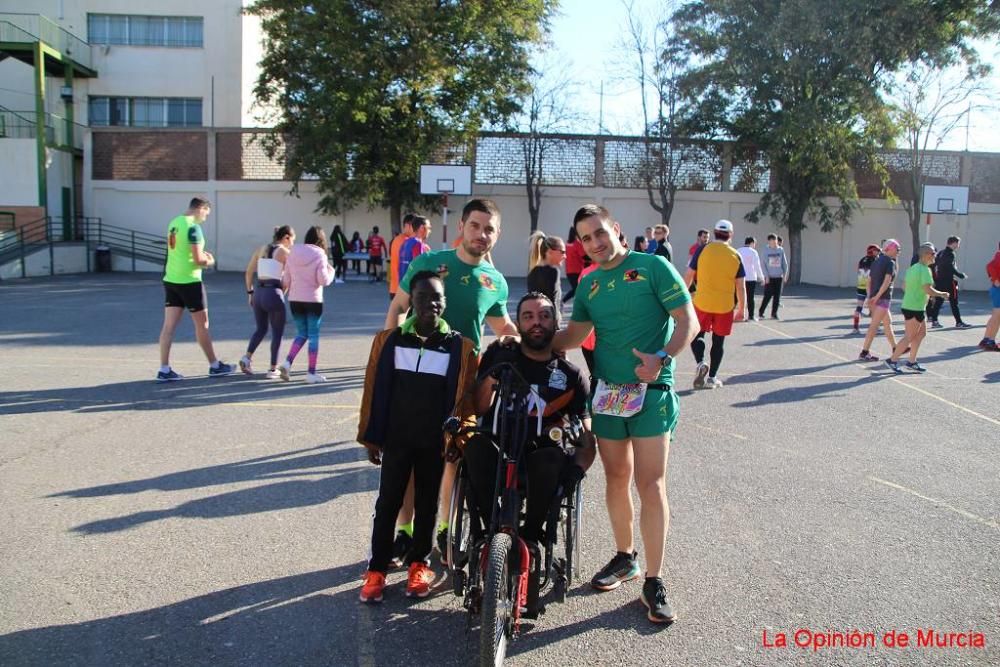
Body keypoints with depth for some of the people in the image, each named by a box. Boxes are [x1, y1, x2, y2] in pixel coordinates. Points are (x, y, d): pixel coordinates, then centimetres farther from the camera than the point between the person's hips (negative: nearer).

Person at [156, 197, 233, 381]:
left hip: (171, 280, 7)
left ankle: (164, 370, 3)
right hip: (189, 282, -7)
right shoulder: (193, 227, -16)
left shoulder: (174, 223, 10)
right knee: (202, 325, 5)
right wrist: (210, 261, 1)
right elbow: (198, 260, -20)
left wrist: (201, 254, 10)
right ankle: (215, 366, 16)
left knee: (169, 325, 4)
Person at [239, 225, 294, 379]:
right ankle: (273, 369, 9)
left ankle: (247, 357, 3)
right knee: (277, 332, 7)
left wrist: (250, 293, 17)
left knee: (261, 328, 21)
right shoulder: (285, 252, -3)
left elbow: (248, 272, 12)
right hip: (274, 293, -6)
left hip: (259, 292, 6)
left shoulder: (261, 249, 13)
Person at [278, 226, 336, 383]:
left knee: (301, 333, 17)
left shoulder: (293, 253, 5)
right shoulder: (320, 254, -8)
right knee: (313, 336, 4)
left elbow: (286, 280, 7)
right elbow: (324, 280, -14)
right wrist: (331, 271, 5)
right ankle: (311, 373, 7)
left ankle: (287, 362, 0)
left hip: (295, 300, 5)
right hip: (313, 300, -4)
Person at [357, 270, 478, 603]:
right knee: (388, 503, 8)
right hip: (397, 438, 0)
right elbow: (374, 390, 0)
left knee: (427, 503, 13)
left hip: (435, 441, 0)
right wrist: (371, 437, 1)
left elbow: (466, 396, -1)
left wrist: (460, 431, -12)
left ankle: (419, 563, 29)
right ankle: (377, 568, 19)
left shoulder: (460, 347, -6)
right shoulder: (388, 340, -4)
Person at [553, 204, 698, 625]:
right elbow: (574, 335, 14)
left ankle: (654, 581, 3)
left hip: (651, 391, -5)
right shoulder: (588, 285, 10)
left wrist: (662, 359, -24)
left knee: (650, 483, -6)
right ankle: (625, 557, 31)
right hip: (607, 392, 5)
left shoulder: (652, 267, -6)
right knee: (616, 478, 13)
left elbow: (688, 321, -9)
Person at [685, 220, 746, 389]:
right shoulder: (735, 256, -1)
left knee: (697, 335, 15)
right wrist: (742, 309, 10)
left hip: (702, 302, -1)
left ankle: (700, 363, -10)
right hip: (725, 306, 1)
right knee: (718, 342, 12)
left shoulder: (703, 250, -5)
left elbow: (688, 276, -3)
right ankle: (712, 378, 15)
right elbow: (741, 286, 1)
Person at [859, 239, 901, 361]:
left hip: (874, 297, 9)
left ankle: (895, 349, 31)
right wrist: (877, 296, -20)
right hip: (883, 298, -9)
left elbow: (869, 280, 14)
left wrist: (870, 297, 13)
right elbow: (887, 280, -21)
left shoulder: (876, 261, 14)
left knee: (888, 322, 20)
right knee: (874, 326, -7)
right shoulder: (890, 262, -9)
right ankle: (864, 352, -8)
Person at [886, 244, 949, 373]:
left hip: (908, 304, 10)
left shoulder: (912, 268, 12)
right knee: (909, 336, -3)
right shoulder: (925, 269, -16)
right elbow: (928, 290, -23)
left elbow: (904, 286, 19)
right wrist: (942, 294, -7)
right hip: (915, 308, -10)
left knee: (922, 332, 17)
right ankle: (892, 360, 1)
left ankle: (912, 361, 18)